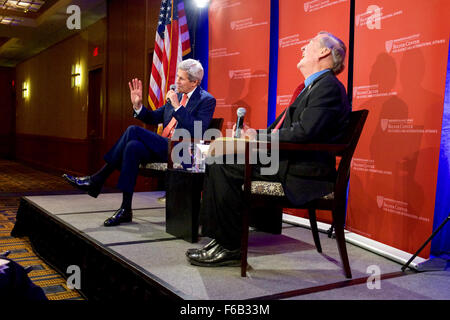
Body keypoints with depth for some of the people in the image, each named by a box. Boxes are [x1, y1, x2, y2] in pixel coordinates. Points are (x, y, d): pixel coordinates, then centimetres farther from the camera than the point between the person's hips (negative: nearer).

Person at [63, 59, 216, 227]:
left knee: (133, 131, -23)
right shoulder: (176, 94, 18)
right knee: (133, 147, -24)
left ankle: (96, 179, -14)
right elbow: (153, 118, 20)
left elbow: (198, 132, -19)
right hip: (163, 147, 7)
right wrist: (138, 105, 2)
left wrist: (177, 106, -20)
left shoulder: (207, 100, -4)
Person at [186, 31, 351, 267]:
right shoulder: (309, 87, 24)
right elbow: (282, 127, 21)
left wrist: (259, 137, -15)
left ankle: (230, 248, -10)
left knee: (224, 167, -20)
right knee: (219, 162, 1)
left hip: (304, 171, -10)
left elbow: (304, 133, -23)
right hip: (286, 161, 10)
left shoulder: (328, 87, -9)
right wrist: (251, 134, 5)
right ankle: (220, 239, 1)